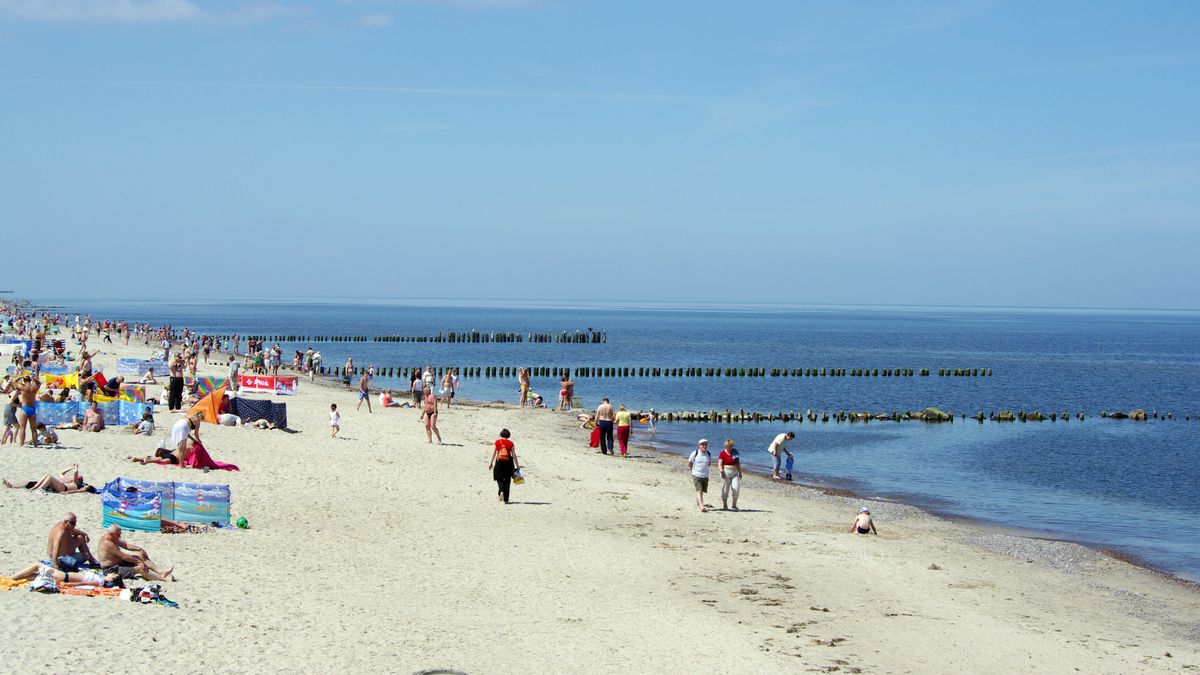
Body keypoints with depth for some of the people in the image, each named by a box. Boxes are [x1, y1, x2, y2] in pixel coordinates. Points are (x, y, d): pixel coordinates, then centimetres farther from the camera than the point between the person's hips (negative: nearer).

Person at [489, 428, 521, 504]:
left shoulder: (497, 442, -1)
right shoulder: (510, 443, -2)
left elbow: (494, 453, 1)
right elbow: (514, 455, -3)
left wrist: (490, 463, 10)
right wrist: (517, 466, 2)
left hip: (499, 462, 0)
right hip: (508, 463, 0)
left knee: (499, 479, 13)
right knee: (507, 481, 8)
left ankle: (501, 491, -18)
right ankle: (505, 499, 9)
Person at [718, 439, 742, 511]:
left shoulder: (734, 452, 10)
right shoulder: (722, 454, -4)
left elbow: (738, 463, 18)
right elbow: (719, 464, -11)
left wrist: (740, 473, 17)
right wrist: (721, 472, -26)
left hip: (735, 473, 4)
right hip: (726, 472, -4)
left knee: (736, 488, -7)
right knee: (725, 490, 2)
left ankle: (734, 505, 5)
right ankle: (725, 506, 12)